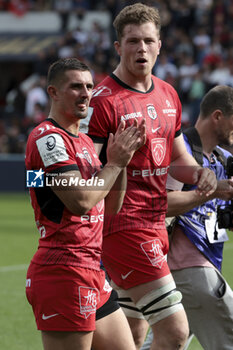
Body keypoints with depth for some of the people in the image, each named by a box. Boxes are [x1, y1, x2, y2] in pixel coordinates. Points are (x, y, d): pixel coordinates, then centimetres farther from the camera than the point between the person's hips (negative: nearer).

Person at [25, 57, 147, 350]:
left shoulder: (84, 141, 19)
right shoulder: (48, 137, -11)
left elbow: (111, 207, 20)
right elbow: (81, 201, -20)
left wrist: (121, 158, 6)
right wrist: (115, 162, -7)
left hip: (92, 272, 10)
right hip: (64, 270, -10)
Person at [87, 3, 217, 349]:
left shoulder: (168, 95, 14)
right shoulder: (104, 100, -12)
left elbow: (177, 156, 25)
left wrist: (199, 173, 5)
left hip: (157, 224, 8)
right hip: (124, 226, -8)